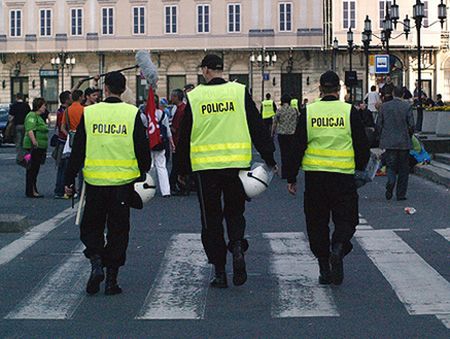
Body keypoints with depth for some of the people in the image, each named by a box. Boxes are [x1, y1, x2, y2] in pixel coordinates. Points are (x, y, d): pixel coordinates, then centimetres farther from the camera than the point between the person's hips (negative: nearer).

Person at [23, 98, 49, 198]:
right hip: (34, 147, -10)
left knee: (35, 169, 13)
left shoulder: (38, 116, 21)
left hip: (40, 147, 10)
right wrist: (35, 143, -32)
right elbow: (30, 130, -24)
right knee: (32, 169, -7)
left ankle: (33, 191, 18)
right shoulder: (32, 116, -12)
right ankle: (30, 191, -5)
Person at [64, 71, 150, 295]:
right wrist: (144, 176, 13)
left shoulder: (89, 113, -1)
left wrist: (69, 180, 10)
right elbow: (143, 150, -2)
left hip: (95, 181, 0)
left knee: (91, 226, 15)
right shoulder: (133, 114, -4)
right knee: (118, 230, 8)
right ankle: (111, 279, 8)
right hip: (123, 182, 0)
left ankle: (96, 264, -7)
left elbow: (77, 151, 2)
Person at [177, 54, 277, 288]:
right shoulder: (240, 92, 0)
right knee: (234, 211, 17)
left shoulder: (193, 97, 0)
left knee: (211, 219, 8)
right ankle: (237, 247, -10)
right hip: (236, 164, 1)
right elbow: (258, 127, 1)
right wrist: (269, 159, 8)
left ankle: (219, 272, 8)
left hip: (205, 167, -1)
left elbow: (184, 137, 5)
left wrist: (182, 170, 15)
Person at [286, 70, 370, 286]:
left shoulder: (308, 112, 1)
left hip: (314, 175, 1)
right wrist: (361, 169, 19)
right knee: (345, 219, 9)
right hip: (343, 176, -1)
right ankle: (338, 248, -20)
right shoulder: (350, 112, -2)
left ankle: (324, 269, 10)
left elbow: (298, 147, 2)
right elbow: (362, 146, 1)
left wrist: (292, 177, 8)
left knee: (317, 222, 11)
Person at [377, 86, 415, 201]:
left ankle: (391, 182, -23)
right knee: (403, 168, 9)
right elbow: (411, 125, -7)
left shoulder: (384, 106, 0)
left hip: (389, 142, 1)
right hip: (404, 142, -1)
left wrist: (382, 137, 15)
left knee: (391, 166, 8)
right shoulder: (407, 106, -6)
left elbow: (379, 125, 1)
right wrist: (409, 136, 12)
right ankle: (401, 194, 9)